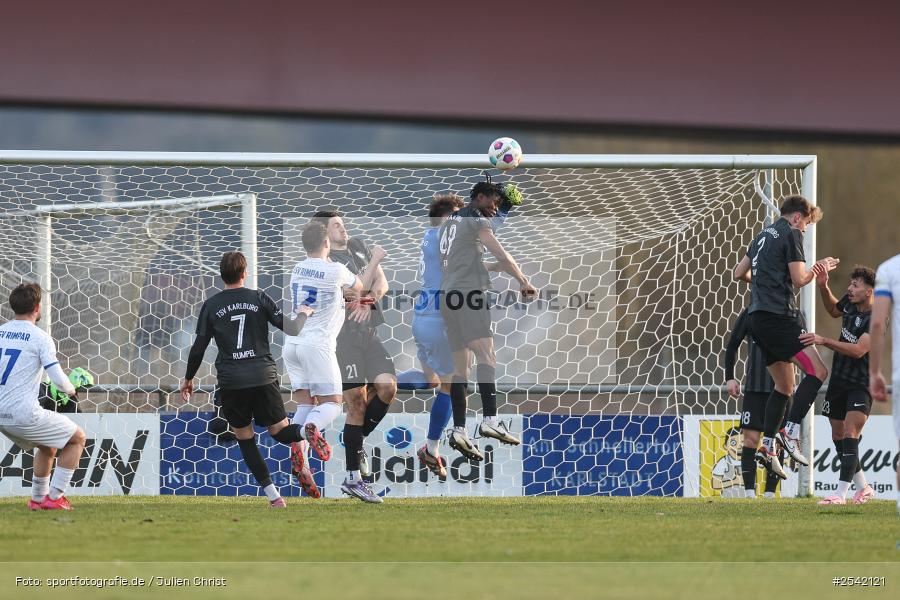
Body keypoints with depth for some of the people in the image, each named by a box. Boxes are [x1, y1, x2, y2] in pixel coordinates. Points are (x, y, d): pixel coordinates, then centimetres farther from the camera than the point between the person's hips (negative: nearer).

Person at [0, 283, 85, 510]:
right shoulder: (40, 337, -9)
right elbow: (57, 378, -15)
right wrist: (71, 390, 7)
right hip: (24, 413, -7)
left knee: (48, 446, 30)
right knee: (77, 438, 11)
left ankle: (38, 498, 31)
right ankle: (54, 498, 4)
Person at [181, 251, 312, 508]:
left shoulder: (211, 306, 2)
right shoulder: (259, 298, 1)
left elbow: (199, 347, 4)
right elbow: (290, 328, 0)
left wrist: (188, 378, 18)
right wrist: (302, 314, 22)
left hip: (231, 381, 0)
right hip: (264, 376, 0)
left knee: (245, 438, 12)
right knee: (281, 431, 11)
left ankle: (273, 496, 4)